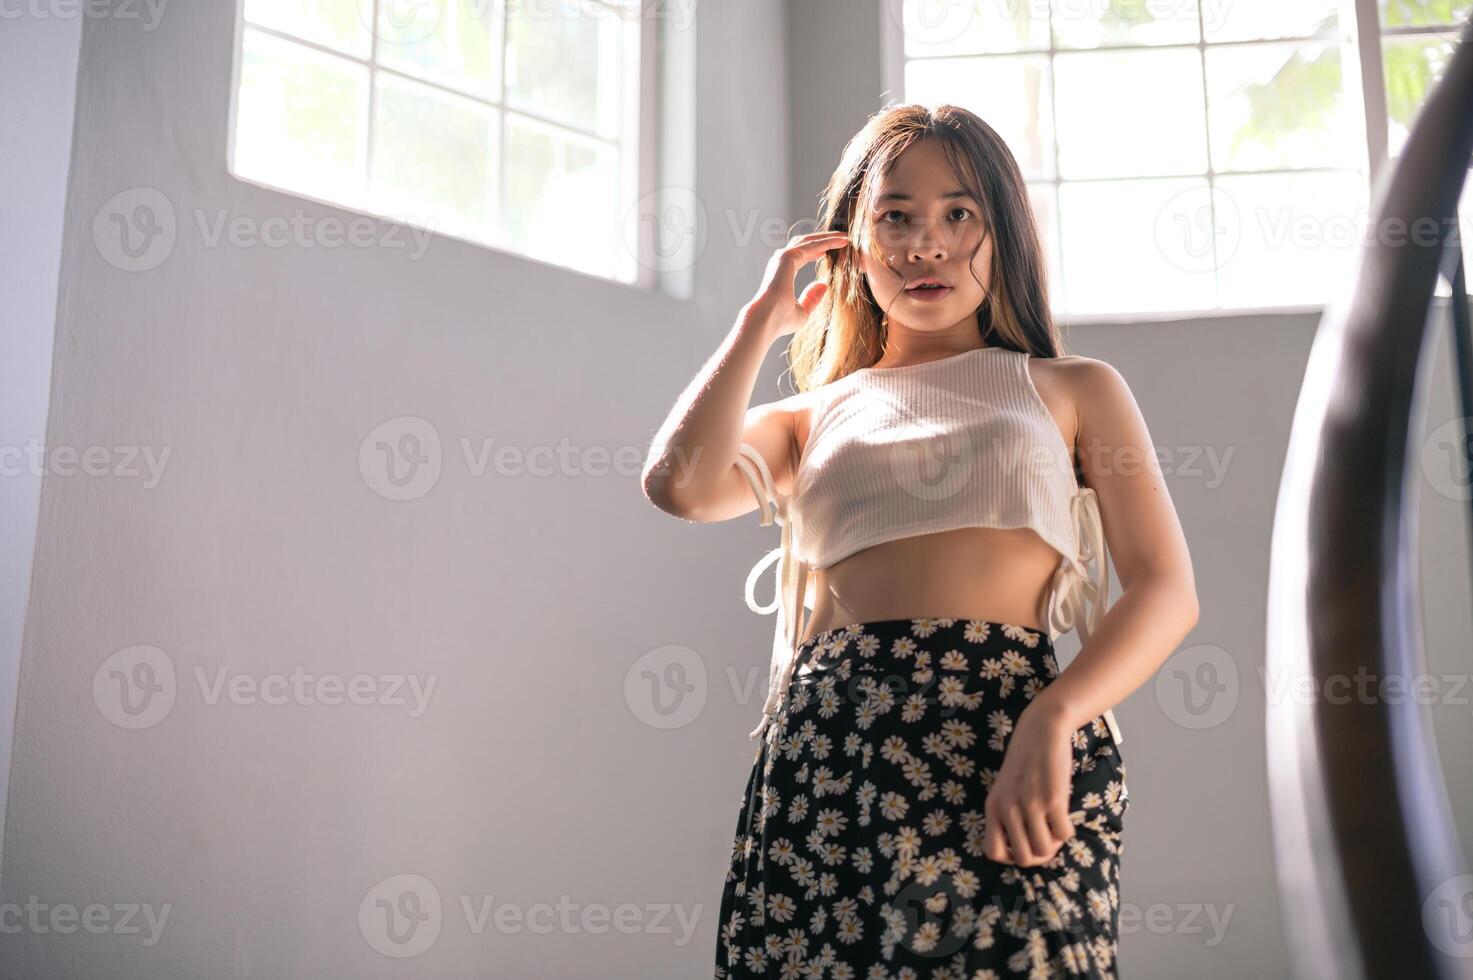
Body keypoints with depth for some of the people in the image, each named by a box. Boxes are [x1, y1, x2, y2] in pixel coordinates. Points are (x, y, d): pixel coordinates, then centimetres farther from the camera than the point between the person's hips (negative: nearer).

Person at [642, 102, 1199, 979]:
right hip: (822, 750, 2)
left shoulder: (1074, 390, 16)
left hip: (1007, 738, -1)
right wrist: (764, 318, 11)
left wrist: (1050, 721, -14)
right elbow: (681, 485, -1)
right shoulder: (813, 418, 21)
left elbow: (1167, 591, 4)